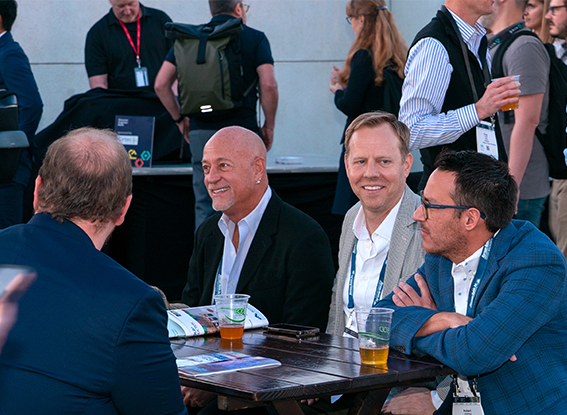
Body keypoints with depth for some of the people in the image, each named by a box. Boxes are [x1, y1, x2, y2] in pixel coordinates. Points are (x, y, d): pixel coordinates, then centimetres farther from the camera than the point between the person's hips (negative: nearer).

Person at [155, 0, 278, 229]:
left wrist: (180, 119, 15)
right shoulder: (254, 38, 2)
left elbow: (161, 84, 4)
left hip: (201, 132, 3)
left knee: (205, 207, 7)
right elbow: (268, 85, -10)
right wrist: (269, 126, 1)